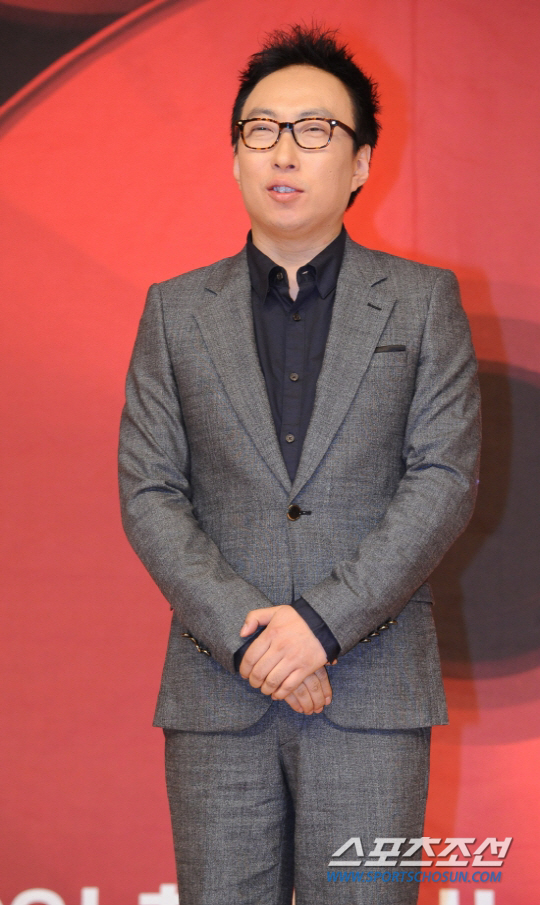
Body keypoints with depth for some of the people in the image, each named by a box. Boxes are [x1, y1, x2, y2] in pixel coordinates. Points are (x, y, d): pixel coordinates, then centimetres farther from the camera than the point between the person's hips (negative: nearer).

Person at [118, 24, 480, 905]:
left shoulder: (423, 301, 6)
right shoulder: (176, 312, 10)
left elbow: (445, 479, -3)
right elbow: (149, 493, 3)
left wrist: (322, 621, -14)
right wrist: (243, 632, -11)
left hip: (373, 690, -1)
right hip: (217, 691, 1)